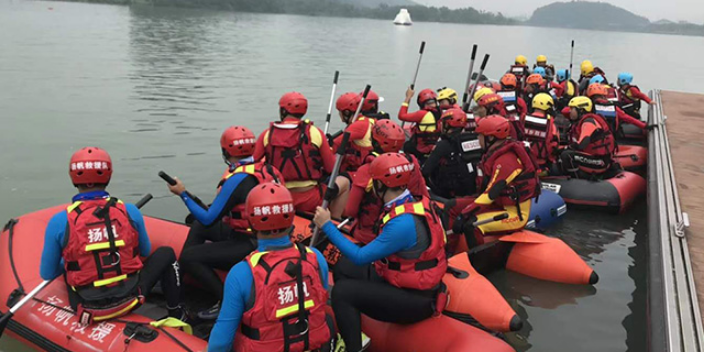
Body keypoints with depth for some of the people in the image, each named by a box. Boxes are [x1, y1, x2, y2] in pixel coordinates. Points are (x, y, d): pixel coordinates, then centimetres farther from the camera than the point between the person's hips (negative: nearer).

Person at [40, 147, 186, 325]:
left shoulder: (59, 222, -11)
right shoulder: (130, 211, -8)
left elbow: (47, 274, 0)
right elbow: (145, 252, 9)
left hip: (88, 310, 1)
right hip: (129, 301, -1)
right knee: (166, 253, 23)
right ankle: (177, 316, 28)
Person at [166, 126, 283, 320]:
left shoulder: (237, 179, -22)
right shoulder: (267, 169, 2)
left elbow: (209, 220, -17)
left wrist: (183, 193, -7)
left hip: (250, 246, -10)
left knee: (188, 257, -8)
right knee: (198, 225, 22)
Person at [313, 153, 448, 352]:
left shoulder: (403, 223, -29)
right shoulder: (411, 203, -1)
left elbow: (360, 257, -24)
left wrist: (327, 225, -17)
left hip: (415, 301, -9)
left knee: (342, 291, -15)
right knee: (344, 267, 12)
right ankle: (351, 334, 21)